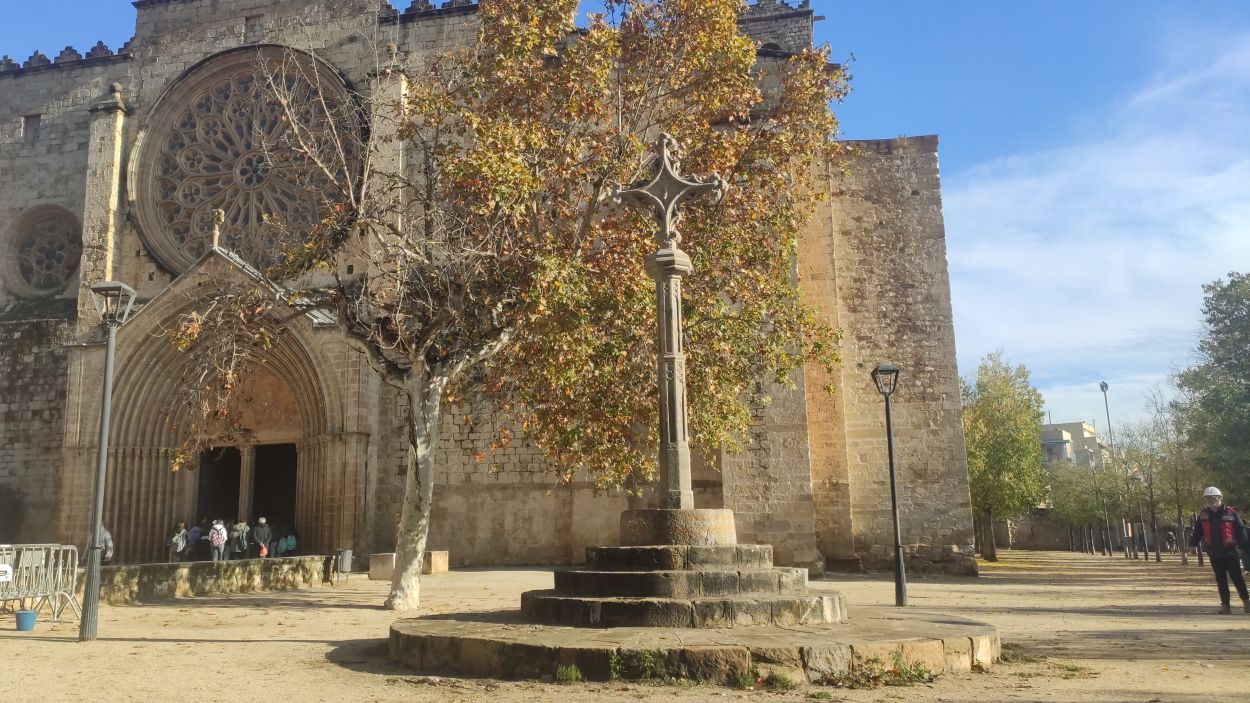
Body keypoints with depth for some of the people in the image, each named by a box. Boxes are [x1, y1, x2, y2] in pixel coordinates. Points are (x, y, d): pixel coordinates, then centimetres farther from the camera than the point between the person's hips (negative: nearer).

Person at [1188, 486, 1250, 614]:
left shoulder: (1230, 512, -6)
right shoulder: (1203, 514, 5)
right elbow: (1197, 531, 10)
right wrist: (1193, 544, 3)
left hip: (1230, 551, -3)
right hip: (1214, 553, 3)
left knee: (1237, 577, 3)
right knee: (1220, 580, 7)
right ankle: (1225, 604, 12)